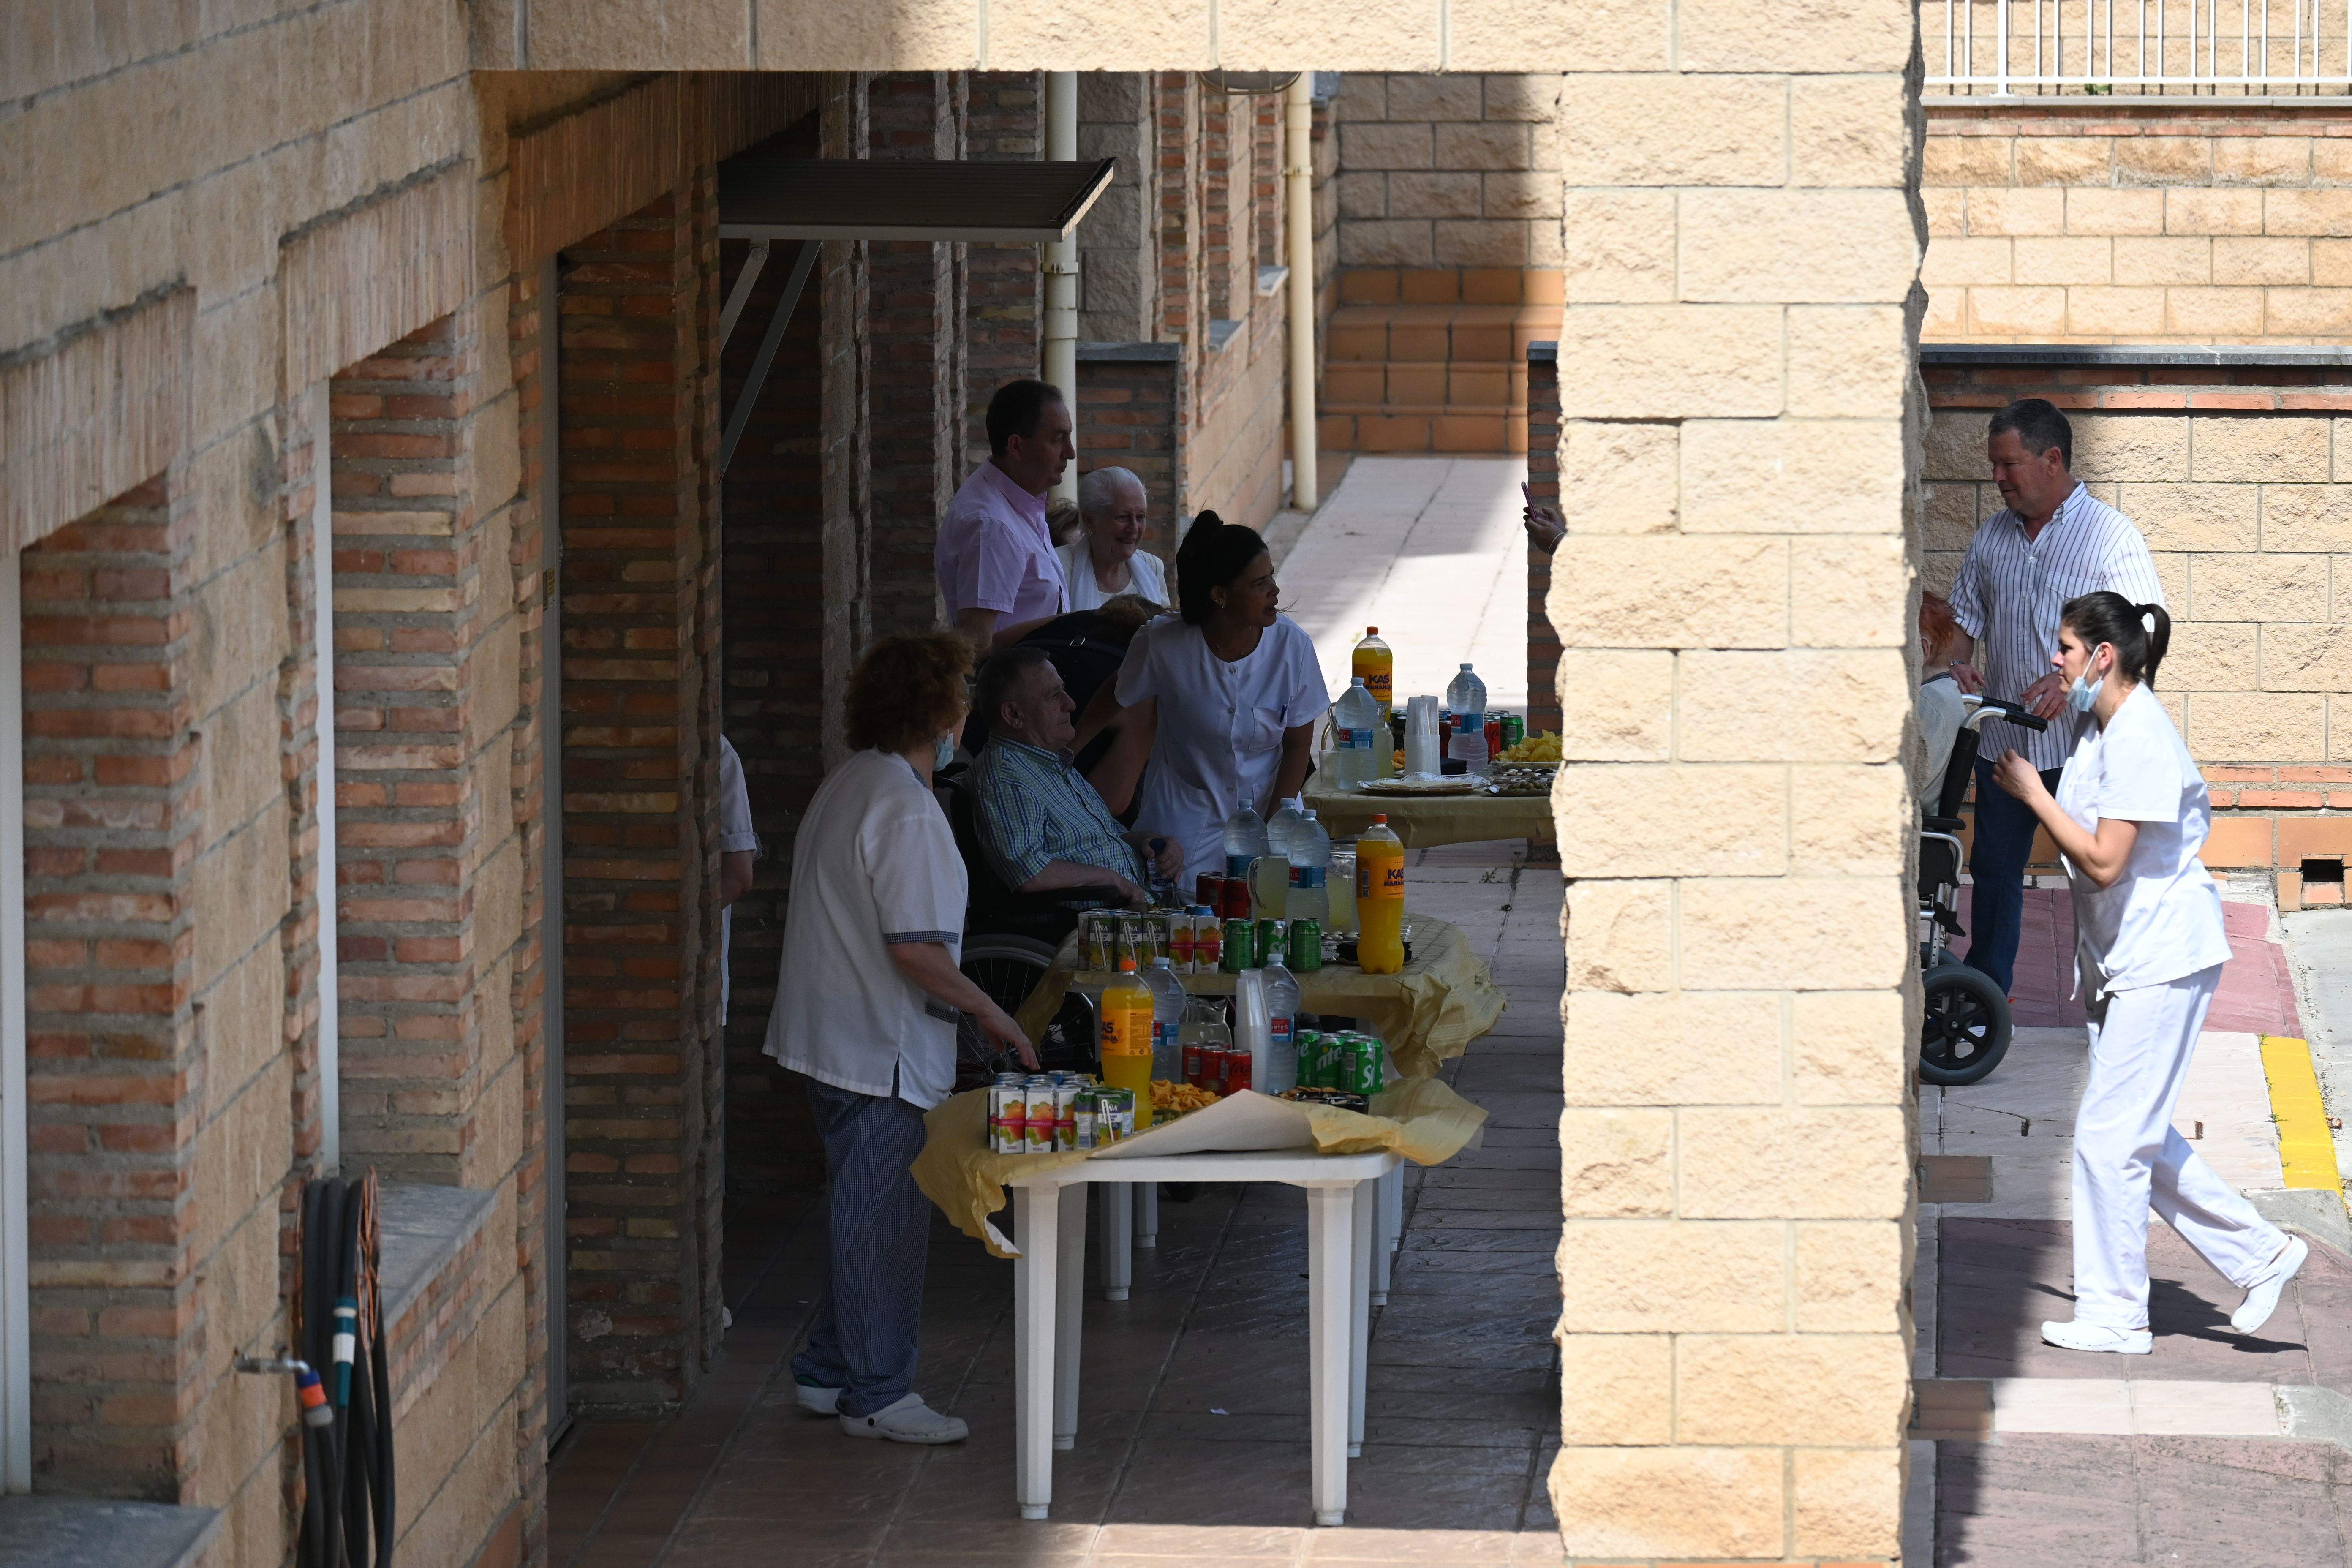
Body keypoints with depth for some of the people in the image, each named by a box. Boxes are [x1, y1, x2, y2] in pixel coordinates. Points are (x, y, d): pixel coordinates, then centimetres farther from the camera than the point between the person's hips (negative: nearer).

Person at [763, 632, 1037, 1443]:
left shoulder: (848, 786, 12)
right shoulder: (906, 809, -20)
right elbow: (915, 948, -24)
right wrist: (988, 1012, -11)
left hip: (834, 1035, 10)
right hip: (881, 1045, -10)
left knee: (861, 1212, 18)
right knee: (883, 1216, -3)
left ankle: (831, 1372, 25)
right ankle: (876, 1394, 3)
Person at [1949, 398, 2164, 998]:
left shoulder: (2110, 535, -8)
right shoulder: (1993, 536, 10)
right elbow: (1966, 613, 19)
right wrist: (1960, 662, -3)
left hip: (2081, 741, -5)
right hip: (2003, 737, 6)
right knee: (1994, 868, 13)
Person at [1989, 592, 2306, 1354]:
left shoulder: (2141, 741, -18)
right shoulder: (2098, 731, 12)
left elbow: (2104, 862, -22)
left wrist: (2033, 794, -15)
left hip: (2162, 960, -10)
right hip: (2124, 961, 10)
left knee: (2109, 1136, -6)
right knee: (2136, 1137, 12)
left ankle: (2115, 1314, 3)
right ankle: (2259, 1252, 21)